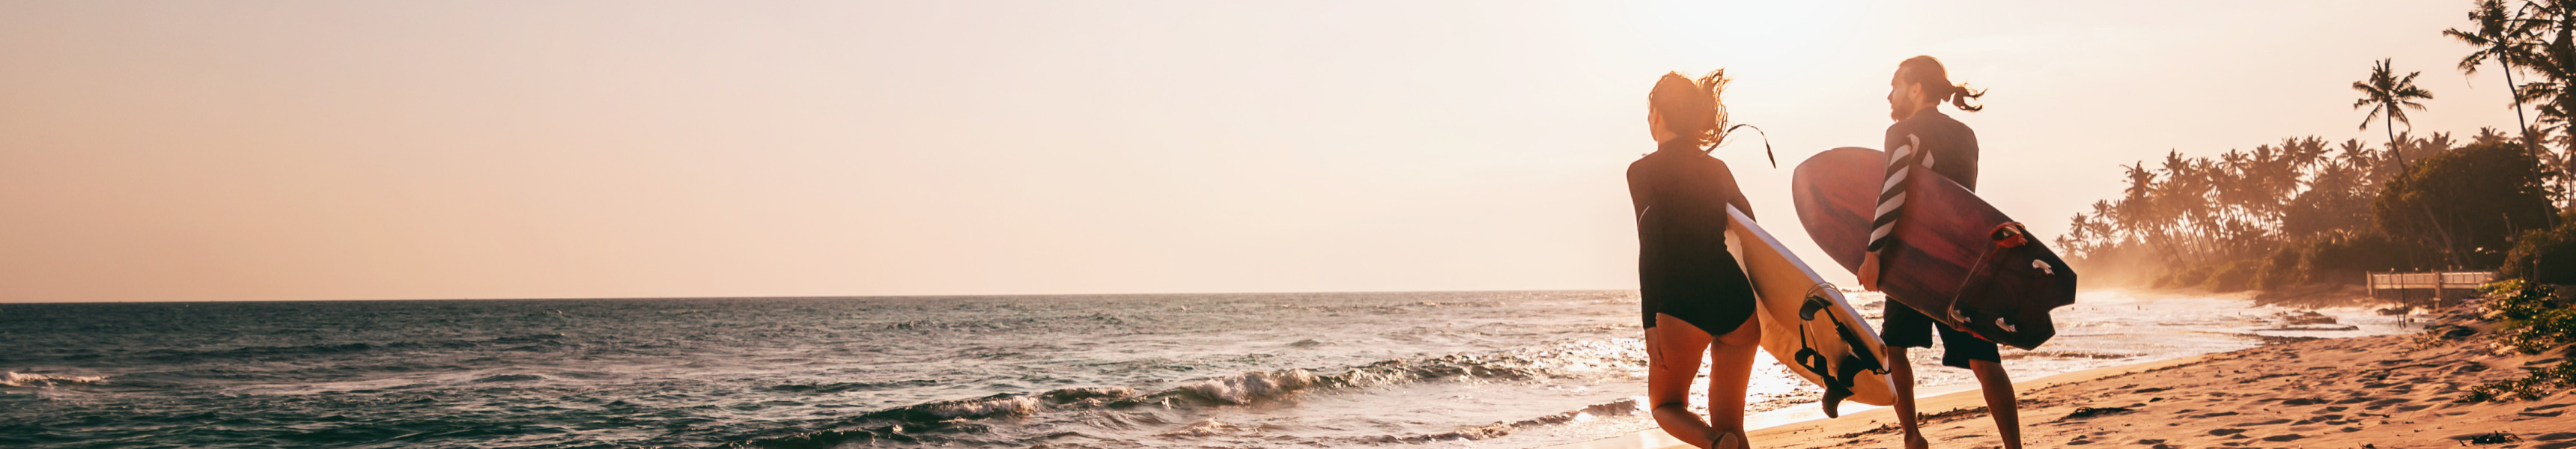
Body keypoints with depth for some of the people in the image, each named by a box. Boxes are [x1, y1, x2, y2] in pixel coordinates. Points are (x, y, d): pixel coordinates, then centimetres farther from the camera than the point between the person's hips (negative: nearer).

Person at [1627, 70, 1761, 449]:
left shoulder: (1643, 171, -2)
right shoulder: (1718, 169, 13)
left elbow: (1651, 247, -11)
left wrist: (1651, 324, -12)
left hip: (1683, 306, -4)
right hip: (1739, 303, 5)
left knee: (1666, 404, 15)